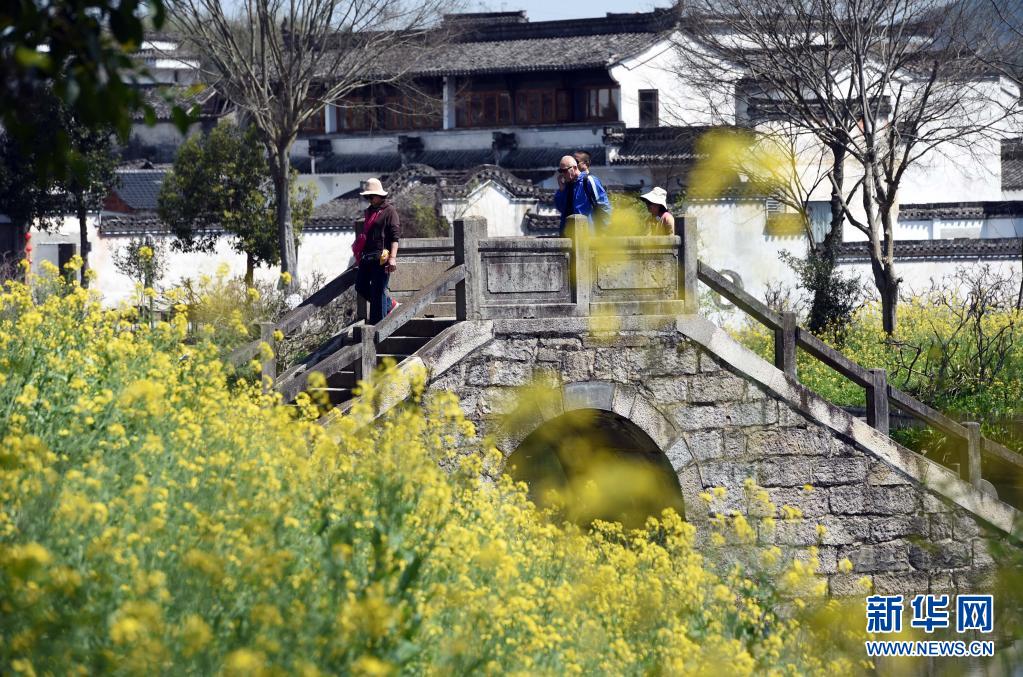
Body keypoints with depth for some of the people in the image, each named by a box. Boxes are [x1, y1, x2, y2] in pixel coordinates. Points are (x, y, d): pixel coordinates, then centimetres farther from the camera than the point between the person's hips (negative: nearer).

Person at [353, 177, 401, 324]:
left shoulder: (389, 211, -6)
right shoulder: (370, 211, 19)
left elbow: (395, 236, -13)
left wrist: (392, 257, -22)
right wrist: (359, 256, 29)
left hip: (381, 258, -9)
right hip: (367, 257, 9)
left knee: (378, 291, -6)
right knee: (361, 286, 8)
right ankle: (389, 304, 23)